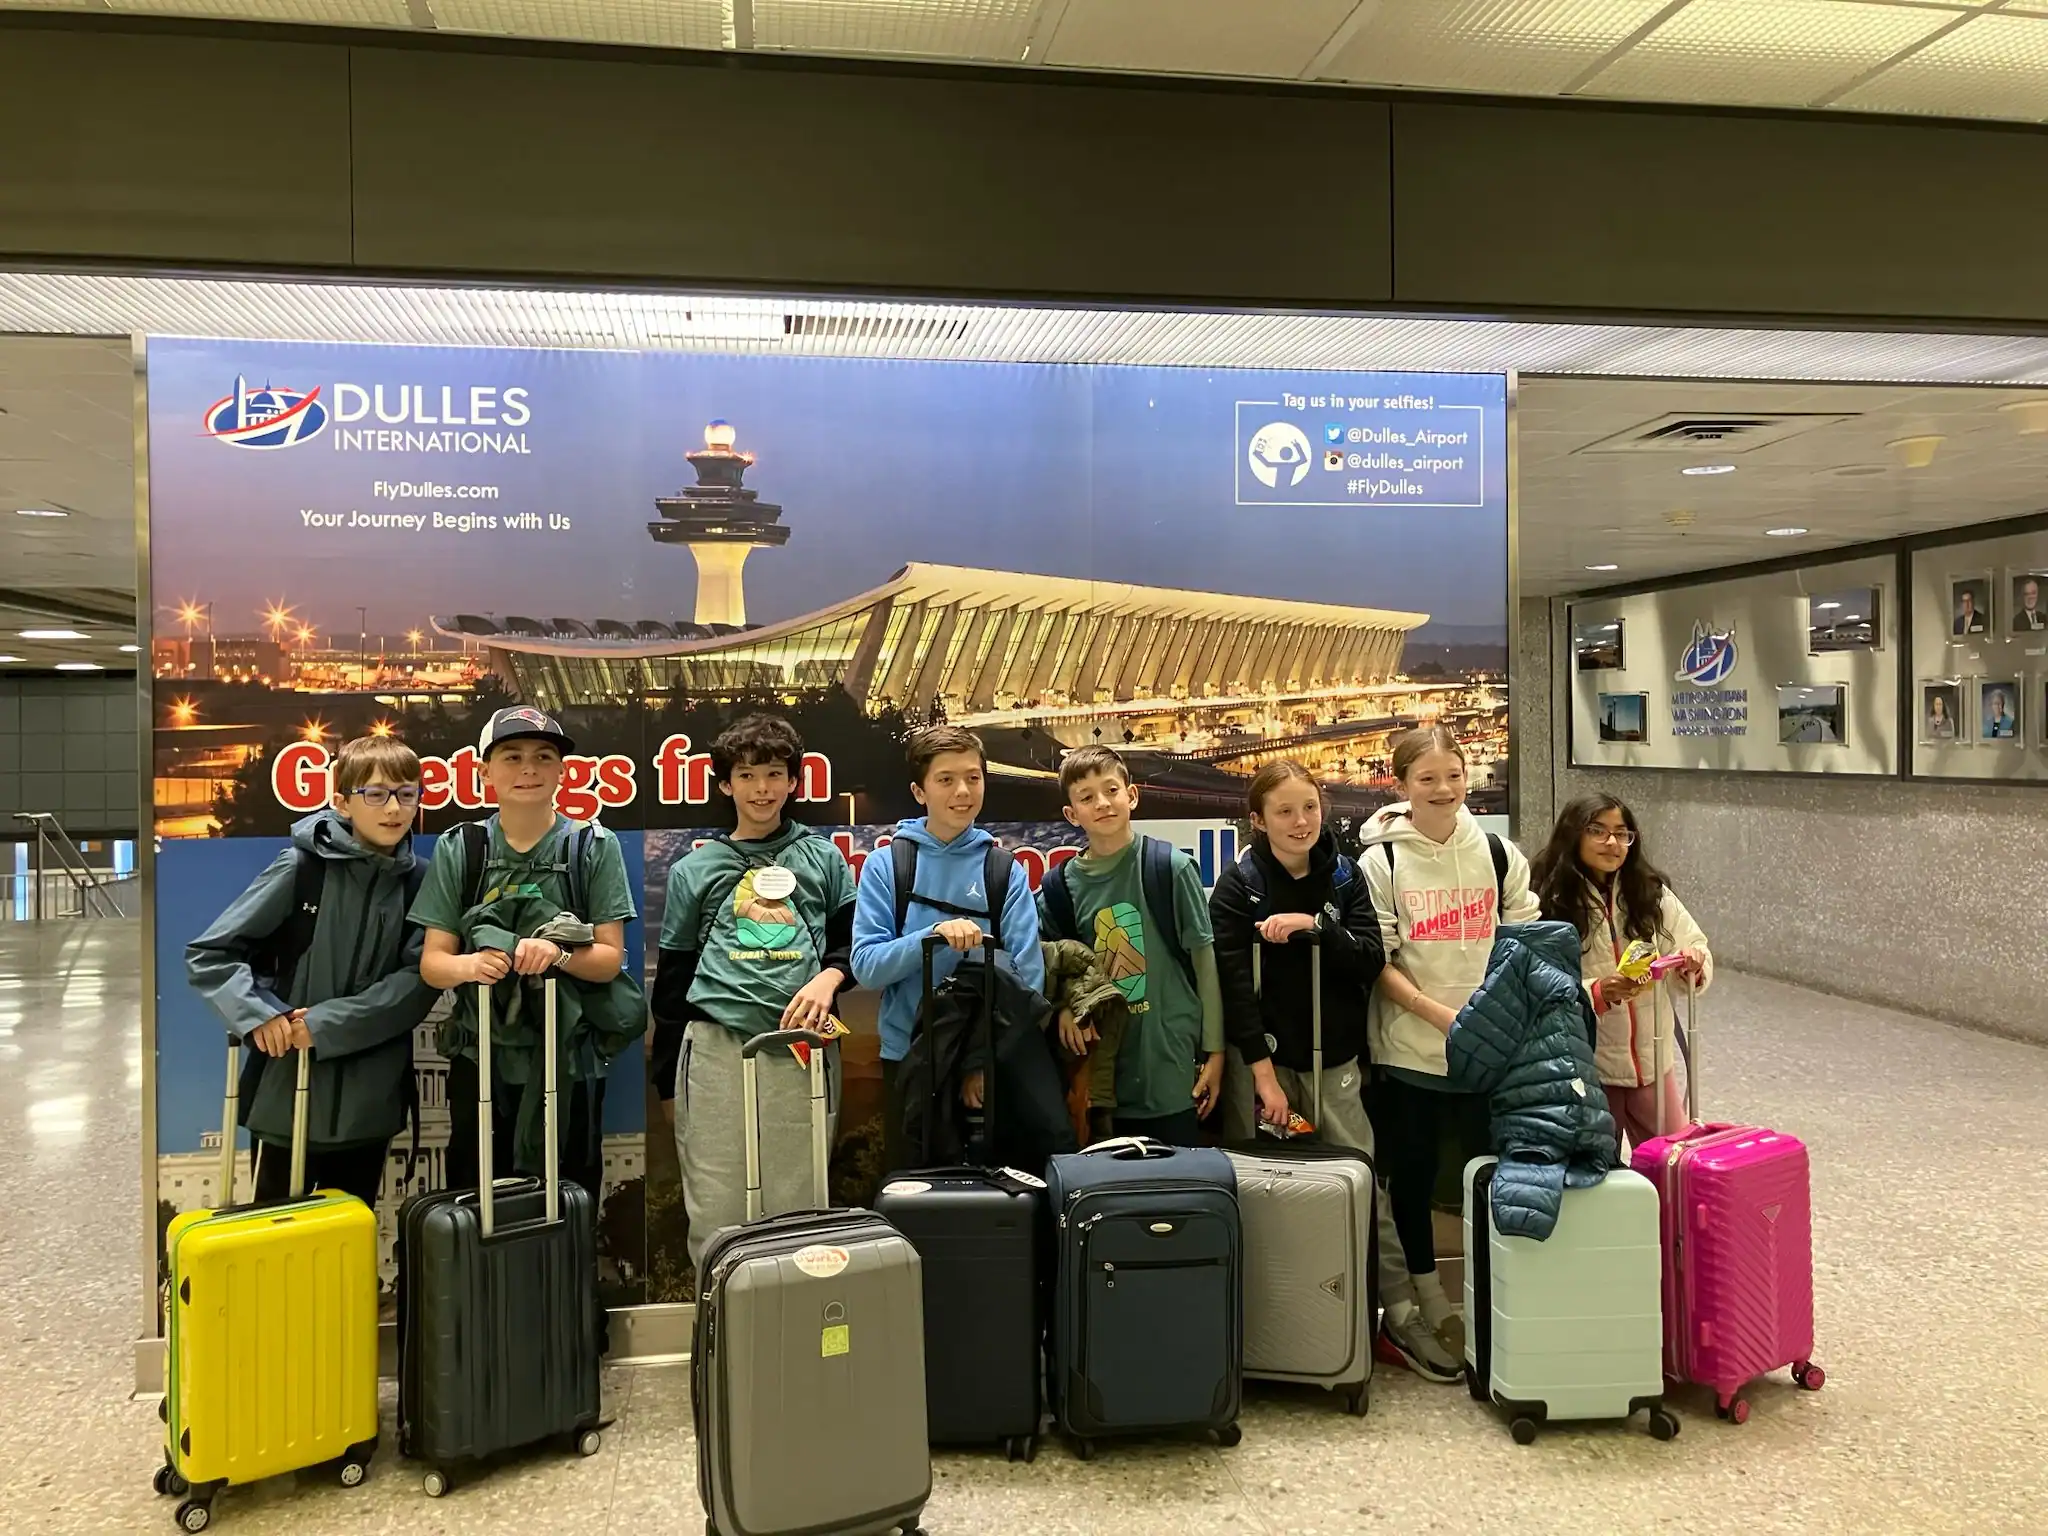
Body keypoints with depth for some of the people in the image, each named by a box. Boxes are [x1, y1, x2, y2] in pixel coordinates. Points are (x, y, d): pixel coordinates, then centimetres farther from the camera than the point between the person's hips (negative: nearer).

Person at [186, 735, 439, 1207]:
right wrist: (258, 1015, -19)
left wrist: (326, 1025, -17)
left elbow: (419, 982, -8)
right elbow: (209, 954, -4)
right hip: (286, 1093, -2)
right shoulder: (302, 868, -6)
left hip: (368, 1100, 2)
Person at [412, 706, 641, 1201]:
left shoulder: (593, 846, -1)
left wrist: (559, 952, -22)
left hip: (570, 1062, -1)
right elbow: (432, 963, 1)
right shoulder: (458, 848, 2)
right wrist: (468, 964, -21)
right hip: (481, 1059, 1)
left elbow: (609, 959, -2)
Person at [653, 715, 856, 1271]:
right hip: (716, 1047, 0)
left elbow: (854, 943, 15)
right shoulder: (694, 870, 13)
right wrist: (671, 1079, 15)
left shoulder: (823, 859, 13)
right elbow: (672, 976, 16)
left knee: (799, 1206, 3)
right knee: (716, 1210, 1)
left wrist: (828, 977, -7)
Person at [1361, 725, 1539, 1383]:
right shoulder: (1382, 861, -4)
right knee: (1413, 1175, 5)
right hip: (1409, 1048, -2)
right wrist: (1438, 1012, -17)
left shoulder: (1497, 852, 6)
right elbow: (1377, 960, -7)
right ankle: (1424, 1304, 21)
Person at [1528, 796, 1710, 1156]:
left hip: (1653, 1063, 4)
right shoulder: (1549, 905, -14)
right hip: (1586, 1069, -3)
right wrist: (1600, 993, -33)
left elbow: (1698, 951, 1)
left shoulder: (1652, 893, -1)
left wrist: (1694, 963, -22)